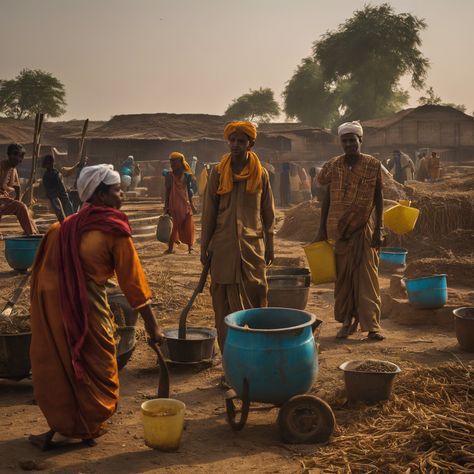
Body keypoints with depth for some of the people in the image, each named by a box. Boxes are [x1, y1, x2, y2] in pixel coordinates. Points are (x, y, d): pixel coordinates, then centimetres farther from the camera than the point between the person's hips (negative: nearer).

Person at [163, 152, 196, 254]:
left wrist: (191, 204, 10)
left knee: (188, 226, 5)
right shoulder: (169, 175, -3)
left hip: (185, 204, 3)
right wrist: (166, 206, -4)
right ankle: (171, 247, 5)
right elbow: (167, 192, -1)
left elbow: (189, 191, 10)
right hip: (174, 205, -3)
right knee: (174, 226, -1)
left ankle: (190, 246, 14)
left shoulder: (186, 175, 3)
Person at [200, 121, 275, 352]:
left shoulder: (260, 173, 3)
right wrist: (204, 247, 2)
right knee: (223, 301, 4)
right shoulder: (218, 172, 3)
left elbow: (268, 212, 8)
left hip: (252, 244, 0)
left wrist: (269, 245, 6)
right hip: (223, 246, 0)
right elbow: (208, 212, 4)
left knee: (255, 296, 0)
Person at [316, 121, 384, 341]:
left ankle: (372, 324, 1)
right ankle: (347, 321, 16)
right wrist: (321, 230, 8)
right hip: (338, 230, 2)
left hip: (364, 229, -2)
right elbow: (326, 199, 10)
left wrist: (379, 229, -5)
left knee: (367, 276, -3)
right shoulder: (333, 166, 5)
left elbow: (379, 199, 1)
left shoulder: (373, 165, -1)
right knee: (342, 276, 6)